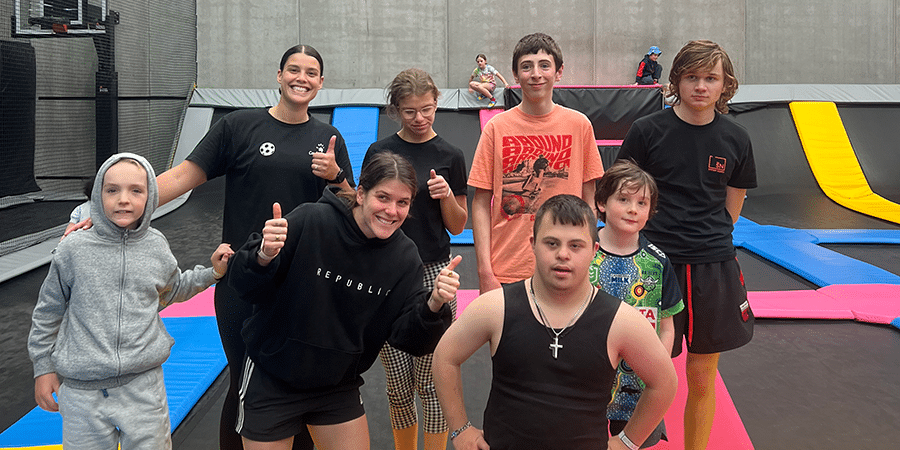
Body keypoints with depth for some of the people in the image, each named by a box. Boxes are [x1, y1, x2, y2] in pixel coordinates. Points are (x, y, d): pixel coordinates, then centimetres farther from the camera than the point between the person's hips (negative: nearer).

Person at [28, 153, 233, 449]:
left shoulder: (156, 246, 2)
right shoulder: (74, 250, -4)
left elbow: (172, 291, 23)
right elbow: (48, 311, 8)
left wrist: (212, 272, 13)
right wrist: (43, 367, 11)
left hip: (144, 384, 2)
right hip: (82, 390, -1)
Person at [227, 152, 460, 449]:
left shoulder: (404, 257, -7)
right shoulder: (309, 221, -20)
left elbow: (408, 339, -11)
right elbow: (246, 287, -15)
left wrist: (433, 306, -29)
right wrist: (263, 258, -36)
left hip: (339, 386, 3)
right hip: (271, 381, -3)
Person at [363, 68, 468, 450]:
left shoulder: (449, 156, 2)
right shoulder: (378, 152, 4)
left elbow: (458, 225, 5)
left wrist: (447, 196, -13)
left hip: (433, 275, -1)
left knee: (433, 383, 1)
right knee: (398, 388, 9)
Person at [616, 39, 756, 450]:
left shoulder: (735, 139, 4)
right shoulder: (648, 131, -5)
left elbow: (733, 205, 15)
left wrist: (710, 242, 8)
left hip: (714, 267, 3)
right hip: (654, 263, -2)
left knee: (702, 379, 11)